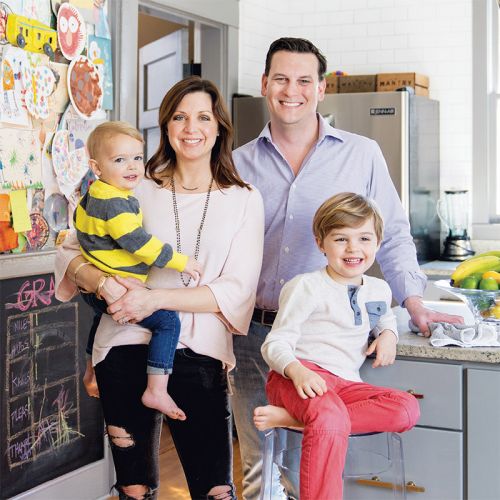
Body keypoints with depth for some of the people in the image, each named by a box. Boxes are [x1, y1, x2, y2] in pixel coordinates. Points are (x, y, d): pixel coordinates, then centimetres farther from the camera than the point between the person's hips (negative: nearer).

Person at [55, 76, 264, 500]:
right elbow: (71, 253, 6)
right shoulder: (138, 191, 6)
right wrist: (105, 284, -15)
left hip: (201, 354, -1)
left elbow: (237, 290, -4)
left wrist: (157, 298, -15)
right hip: (128, 345, 1)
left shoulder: (244, 200, 5)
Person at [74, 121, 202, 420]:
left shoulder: (93, 195, 8)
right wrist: (181, 261, -19)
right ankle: (156, 392, -15)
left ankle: (91, 372, 57)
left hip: (95, 289, 11)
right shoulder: (116, 204, -25)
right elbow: (138, 243, -27)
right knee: (168, 322, -14)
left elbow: (79, 219, 25)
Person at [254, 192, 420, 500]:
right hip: (300, 376, -6)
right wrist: (296, 371, -28)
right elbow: (275, 343, -5)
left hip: (344, 383, 7)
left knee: (408, 409, -22)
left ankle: (292, 417, -29)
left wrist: (388, 334, 14)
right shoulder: (306, 287, -3)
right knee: (331, 420, -40)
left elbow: (385, 317, 41)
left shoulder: (379, 290, 17)